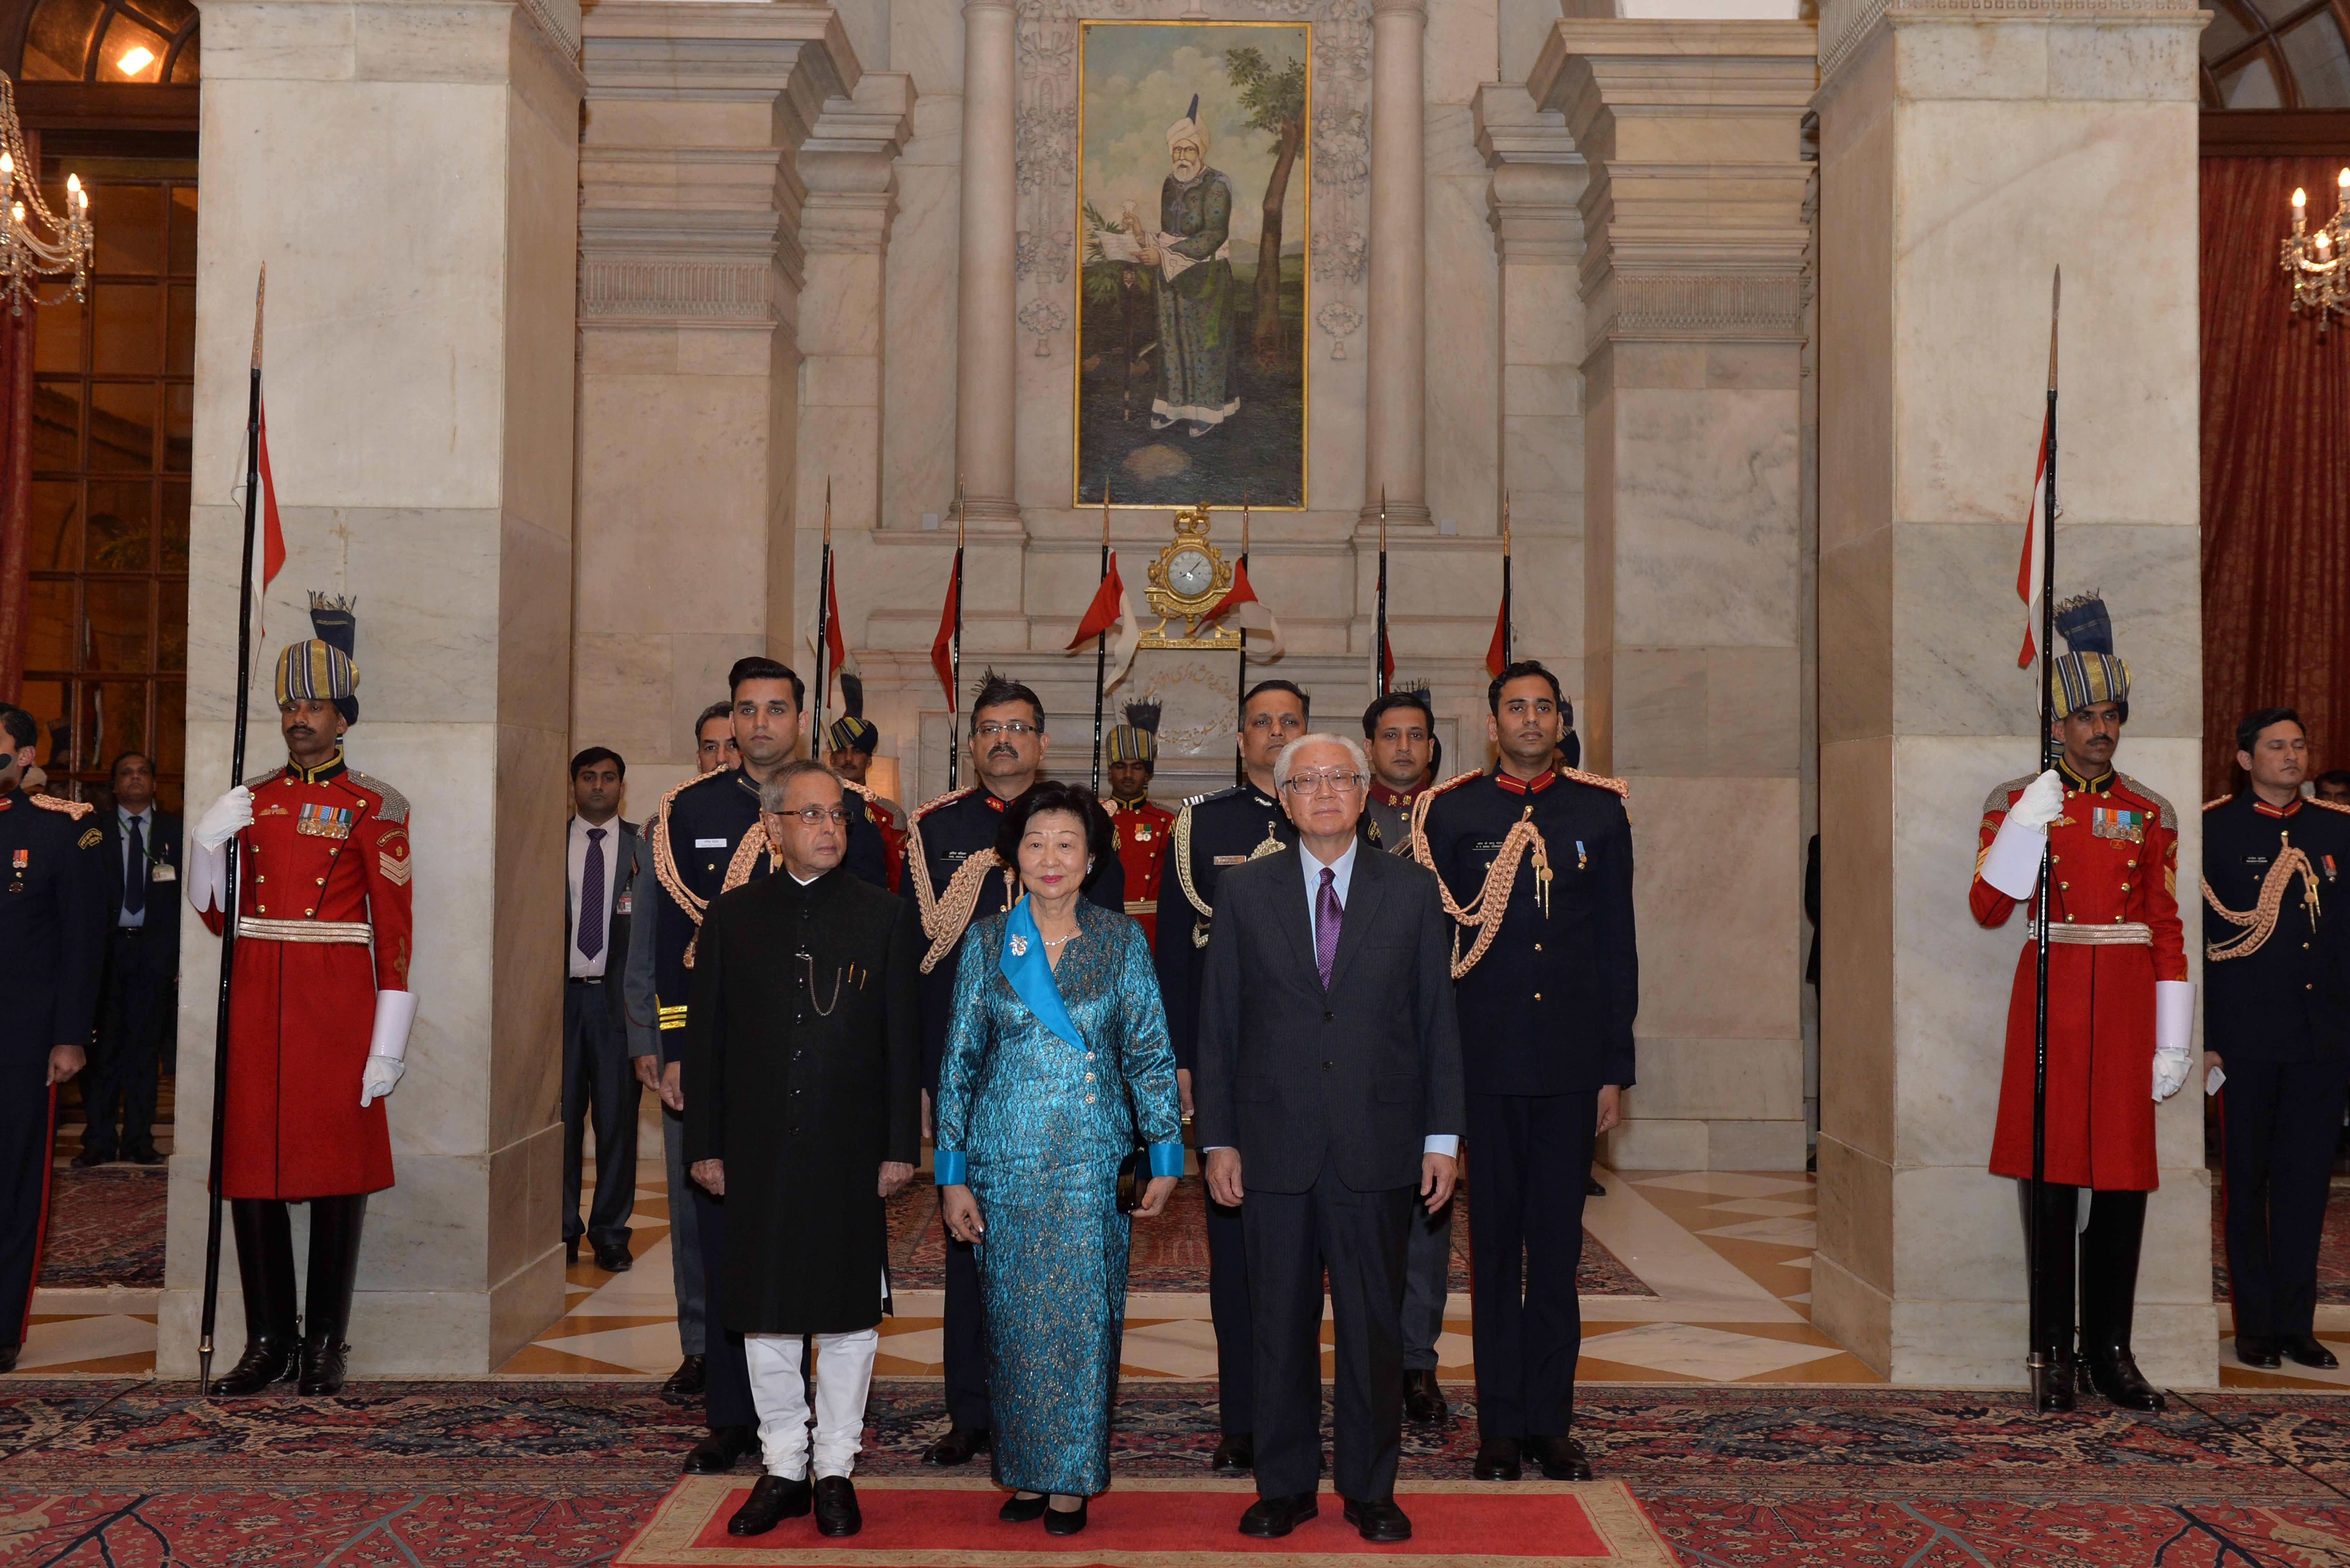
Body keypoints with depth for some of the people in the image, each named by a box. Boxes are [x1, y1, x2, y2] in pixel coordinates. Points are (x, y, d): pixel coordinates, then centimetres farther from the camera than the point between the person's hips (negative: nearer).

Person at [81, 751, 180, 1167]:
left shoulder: (175, 832, 8)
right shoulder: (94, 831, 7)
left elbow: (188, 896, 5)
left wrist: (182, 956, -2)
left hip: (156, 950, 1)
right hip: (106, 948, -1)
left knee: (146, 1048, 5)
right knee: (102, 1049, 0)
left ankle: (139, 1139, 12)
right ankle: (98, 1140, 7)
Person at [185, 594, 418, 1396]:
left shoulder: (374, 807, -1)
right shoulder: (251, 799, 12)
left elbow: (396, 931, -5)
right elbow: (216, 913, 15)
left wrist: (389, 1045, -10)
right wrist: (208, 843, -4)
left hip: (338, 1006, -4)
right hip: (257, 1002, 4)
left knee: (338, 1169, 0)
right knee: (251, 1166, 4)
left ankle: (325, 1346, 11)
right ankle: (267, 1342, 16)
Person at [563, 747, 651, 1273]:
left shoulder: (644, 846, 6)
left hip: (619, 995, -1)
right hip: (561, 994, 1)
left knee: (619, 1117, 2)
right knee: (560, 1116, 4)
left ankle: (611, 1234, 11)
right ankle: (563, 1232, 15)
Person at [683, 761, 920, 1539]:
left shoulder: (884, 915, 2)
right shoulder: (733, 916, 5)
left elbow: (903, 1039, 1)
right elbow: (705, 1035, 6)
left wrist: (901, 1147, -3)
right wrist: (705, 1145, 2)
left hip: (850, 1151, -1)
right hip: (758, 1150, 1)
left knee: (849, 1315, 6)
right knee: (765, 1315, 8)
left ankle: (835, 1470, 19)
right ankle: (783, 1469, 22)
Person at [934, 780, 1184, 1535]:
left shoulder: (1121, 941, 2)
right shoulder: (986, 941, 3)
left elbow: (1150, 1054, 4)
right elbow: (959, 1061, 5)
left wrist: (1166, 1157, 0)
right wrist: (952, 1174, 1)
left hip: (1093, 1159, -1)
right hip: (1006, 1156, 1)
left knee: (1083, 1315, 0)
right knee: (1014, 1317, 6)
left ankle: (1072, 1478, 13)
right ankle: (1025, 1472, 20)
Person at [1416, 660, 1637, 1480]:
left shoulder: (1600, 810, 7)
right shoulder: (1450, 812, 3)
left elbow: (1617, 944, 8)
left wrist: (1616, 1065, 4)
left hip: (1571, 1061, 1)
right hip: (1486, 1062, -1)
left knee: (1559, 1242, 7)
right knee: (1494, 1241, 5)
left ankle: (1552, 1421, 16)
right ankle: (1501, 1425, 14)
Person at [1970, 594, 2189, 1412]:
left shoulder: (2150, 812, 8)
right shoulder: (2017, 802, 3)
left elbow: (2167, 932, 8)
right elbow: (1987, 910, -6)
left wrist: (2173, 1043, 3)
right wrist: (2027, 824, -17)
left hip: (2125, 1005, 2)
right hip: (2051, 999, -2)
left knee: (2125, 1178, 3)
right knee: (2051, 1173, 0)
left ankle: (2111, 1350, 15)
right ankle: (2054, 1352, 10)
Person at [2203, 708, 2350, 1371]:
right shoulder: (2214, 828, -3)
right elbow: (2192, 938, -4)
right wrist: (2201, 1038, -8)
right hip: (2247, 1037, -3)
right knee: (2248, 1184, 5)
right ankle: (2256, 1327, 15)